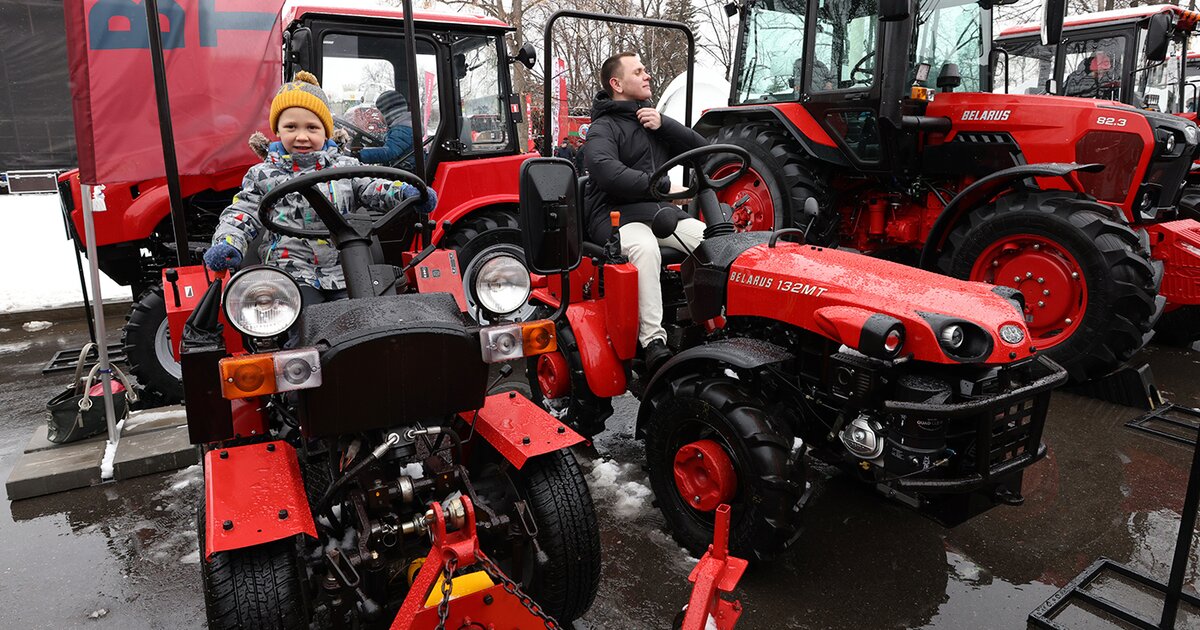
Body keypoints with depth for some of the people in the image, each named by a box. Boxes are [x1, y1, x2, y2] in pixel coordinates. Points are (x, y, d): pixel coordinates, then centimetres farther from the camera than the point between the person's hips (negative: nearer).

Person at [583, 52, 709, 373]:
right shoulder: (603, 128, 0)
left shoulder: (653, 120, 23)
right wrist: (665, 186, -25)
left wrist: (663, 124, -1)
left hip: (659, 213, 6)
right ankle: (653, 340, -37)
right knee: (645, 248, -38)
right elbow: (607, 171, -23)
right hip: (617, 217, -6)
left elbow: (701, 148, 15)